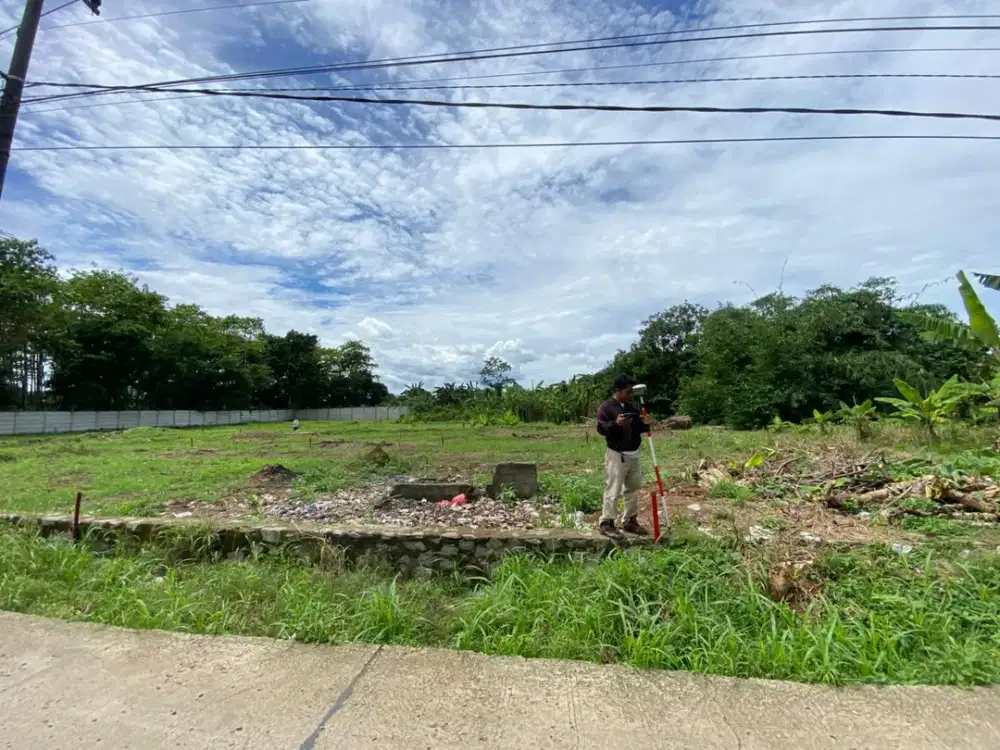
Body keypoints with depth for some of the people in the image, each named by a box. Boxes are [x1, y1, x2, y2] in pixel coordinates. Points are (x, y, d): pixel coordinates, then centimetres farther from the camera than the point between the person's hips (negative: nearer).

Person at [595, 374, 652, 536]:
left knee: (633, 489, 14)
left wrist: (645, 424, 0)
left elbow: (638, 428, 21)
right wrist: (615, 423, -31)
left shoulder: (631, 407, 13)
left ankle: (629, 521, 26)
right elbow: (601, 428, -15)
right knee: (612, 491, -7)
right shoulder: (606, 407, -8)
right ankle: (606, 523, 4)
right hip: (616, 455, -8)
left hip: (633, 454, 8)